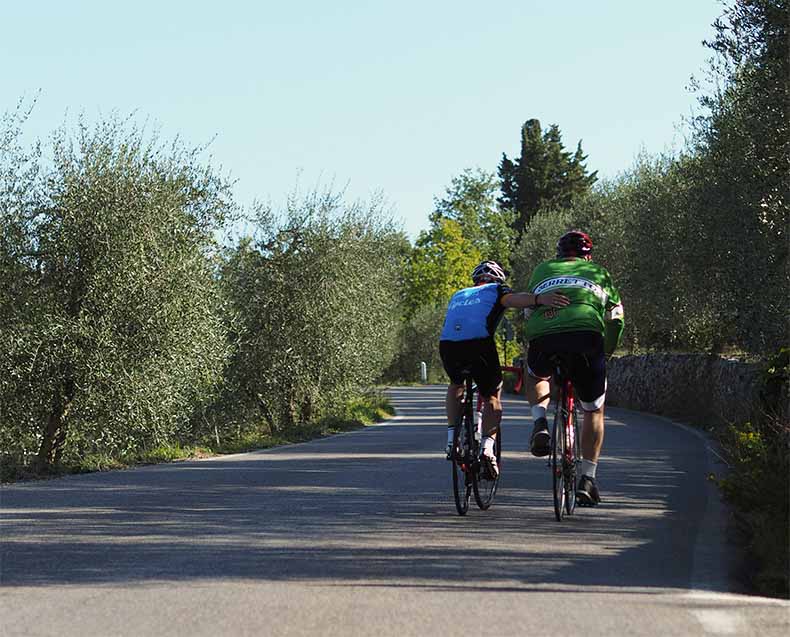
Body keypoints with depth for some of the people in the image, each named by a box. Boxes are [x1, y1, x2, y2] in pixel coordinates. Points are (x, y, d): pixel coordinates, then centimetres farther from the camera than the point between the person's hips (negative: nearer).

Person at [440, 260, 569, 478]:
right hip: (479, 344, -4)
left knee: (456, 384, 35)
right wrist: (539, 299, -22)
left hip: (448, 345, 4)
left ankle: (452, 438, 22)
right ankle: (487, 447, -2)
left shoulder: (458, 295, 36)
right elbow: (513, 298, -3)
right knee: (492, 397, 18)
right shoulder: (496, 290, 22)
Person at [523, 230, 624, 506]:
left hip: (542, 339, 1)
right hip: (587, 337, -1)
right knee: (594, 411, 20)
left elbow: (528, 315, 29)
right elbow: (615, 320, 25)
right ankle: (588, 478, 12)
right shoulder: (598, 273, 28)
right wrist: (606, 353, 38)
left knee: (535, 376, 37)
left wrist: (531, 350, 40)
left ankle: (540, 424, 10)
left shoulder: (541, 271, 30)